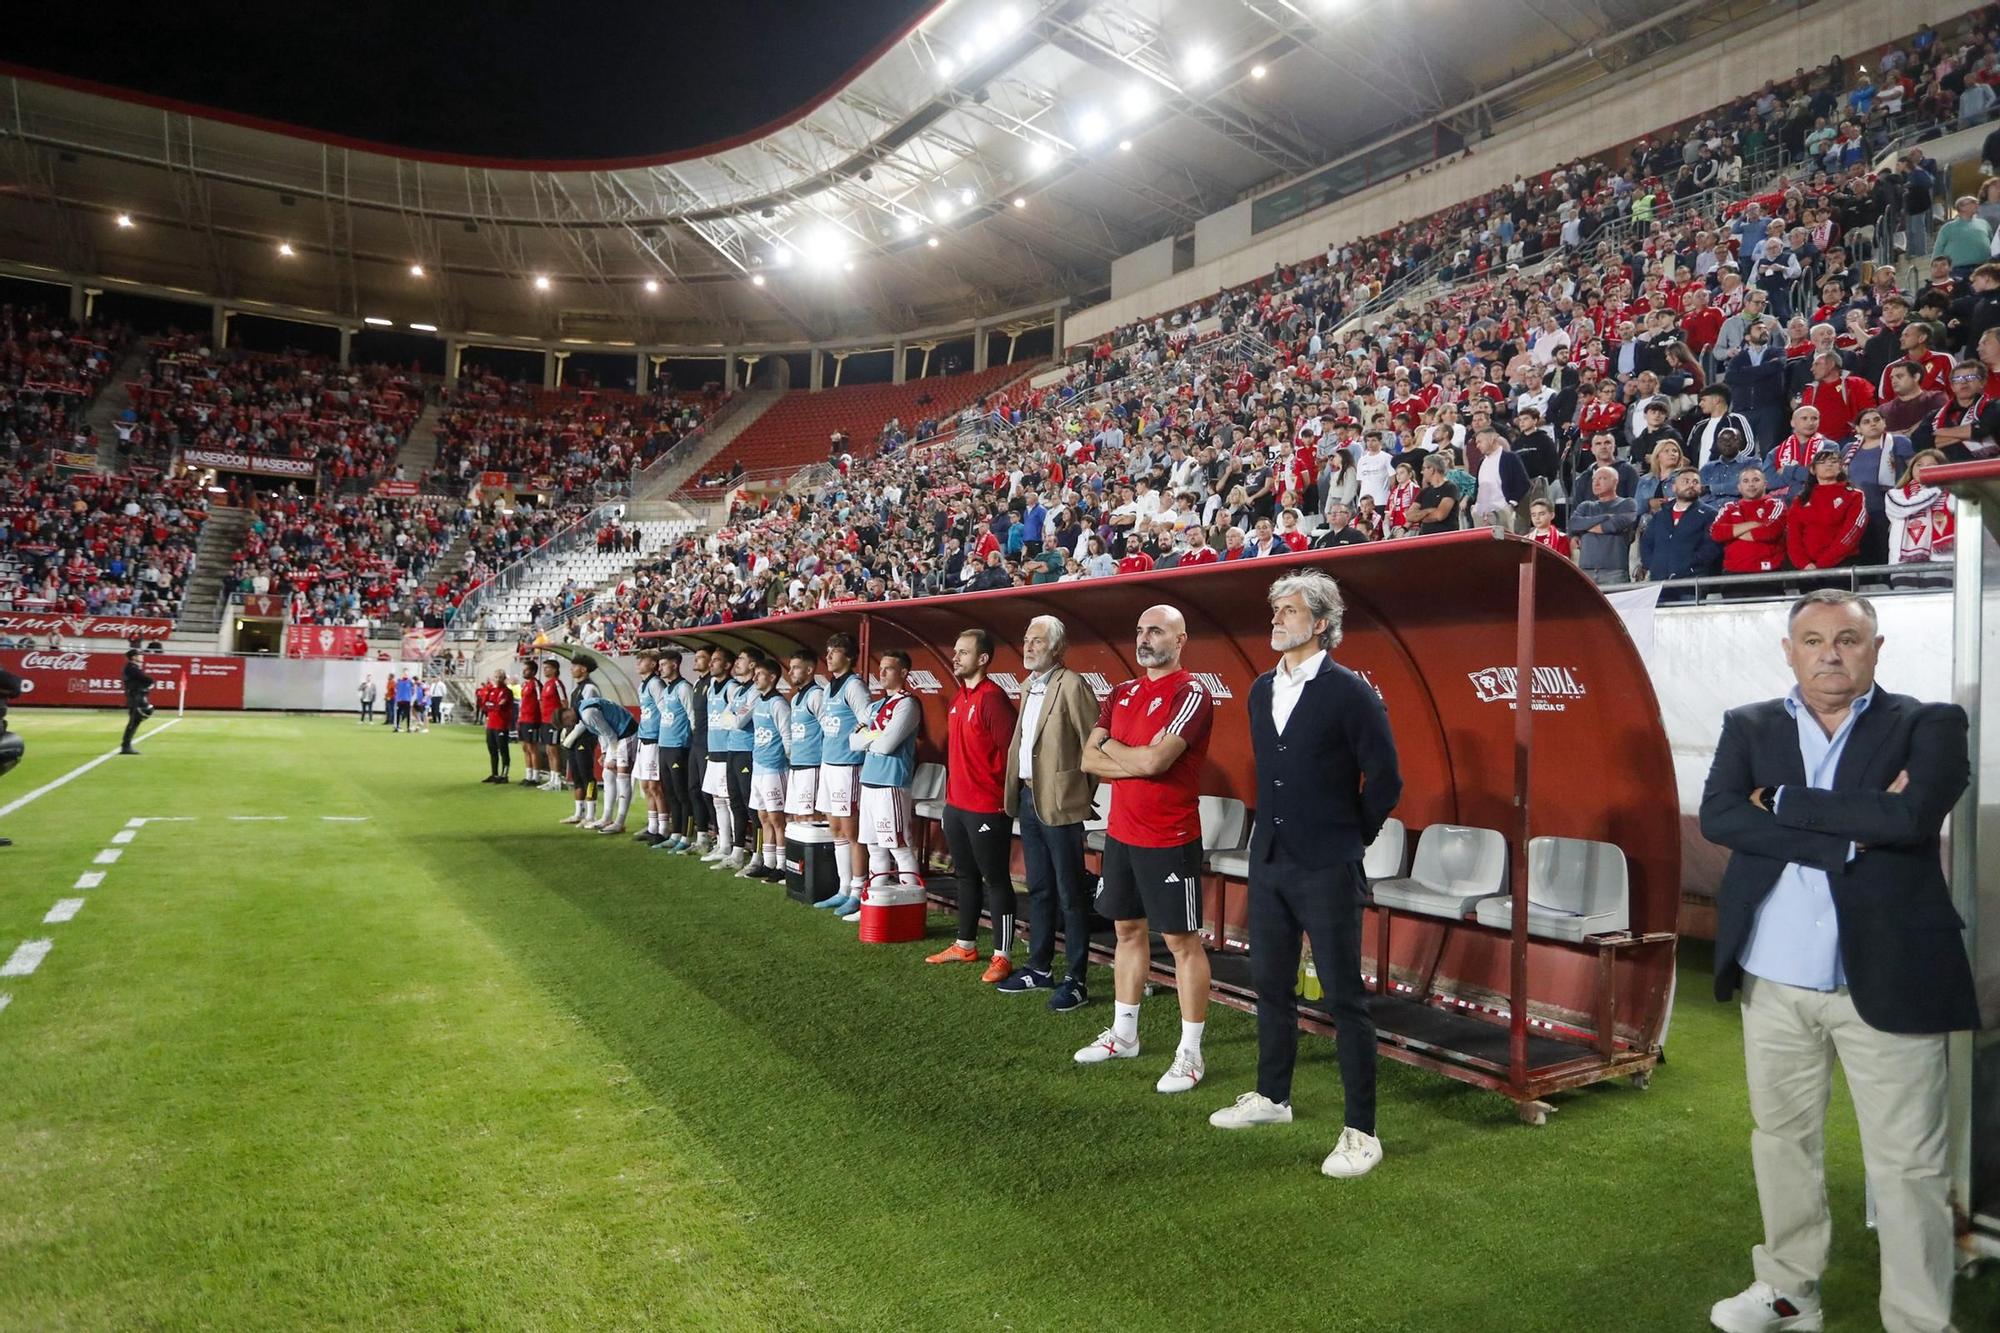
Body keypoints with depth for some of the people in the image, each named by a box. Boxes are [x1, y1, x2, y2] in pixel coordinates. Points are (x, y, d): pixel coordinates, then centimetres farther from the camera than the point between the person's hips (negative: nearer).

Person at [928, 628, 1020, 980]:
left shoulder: (992, 697, -16)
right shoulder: (959, 697, 12)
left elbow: (1009, 750, -18)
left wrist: (998, 792, -12)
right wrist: (953, 789, 17)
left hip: (986, 808, -9)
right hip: (956, 805, 9)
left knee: (995, 880, 0)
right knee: (966, 875, 19)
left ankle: (1002, 957, 7)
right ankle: (965, 945, 31)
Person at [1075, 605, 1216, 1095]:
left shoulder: (1191, 693, -13)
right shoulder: (1121, 694, 10)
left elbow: (1155, 761, -24)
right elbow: (1089, 760, 4)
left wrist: (1111, 748, -6)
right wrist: (1138, 762, -11)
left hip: (1170, 840, -7)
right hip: (1121, 834, 8)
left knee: (1182, 940, 1)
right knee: (1128, 930, 17)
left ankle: (1190, 1053, 10)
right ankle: (1123, 1034, 30)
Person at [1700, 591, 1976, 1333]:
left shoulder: (1928, 725, -2)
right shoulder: (1748, 728, 5)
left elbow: (1911, 816, -20)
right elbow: (1716, 818, -11)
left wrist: (1783, 803, -12)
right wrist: (1846, 834, -17)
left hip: (1885, 982, -3)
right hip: (1773, 984, 4)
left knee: (1906, 1167, 4)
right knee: (1781, 1141, 18)